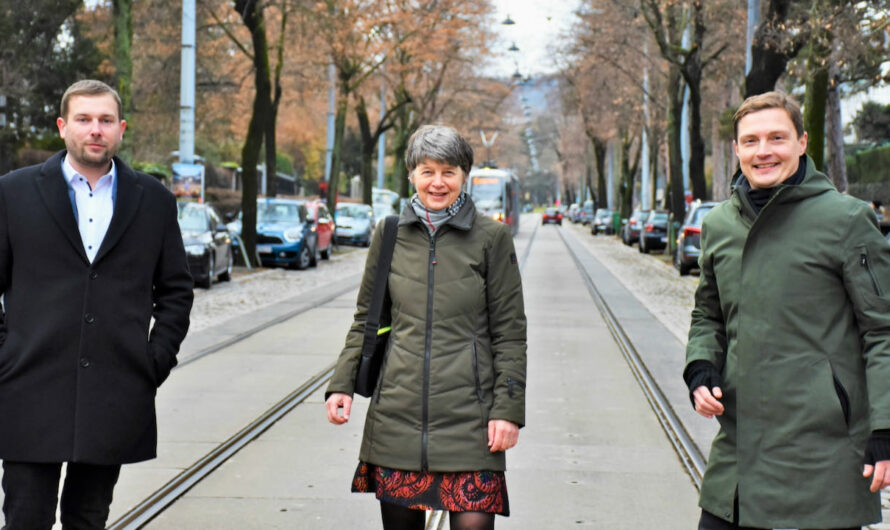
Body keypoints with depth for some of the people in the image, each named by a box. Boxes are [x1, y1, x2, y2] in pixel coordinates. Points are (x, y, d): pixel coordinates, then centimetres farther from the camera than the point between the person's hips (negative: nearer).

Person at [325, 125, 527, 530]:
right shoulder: (389, 235, 7)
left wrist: (508, 409, -5)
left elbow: (510, 333, 1)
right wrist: (342, 385, 5)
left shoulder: (492, 238, 0)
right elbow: (366, 319, 15)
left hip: (467, 412, -2)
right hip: (397, 411, 3)